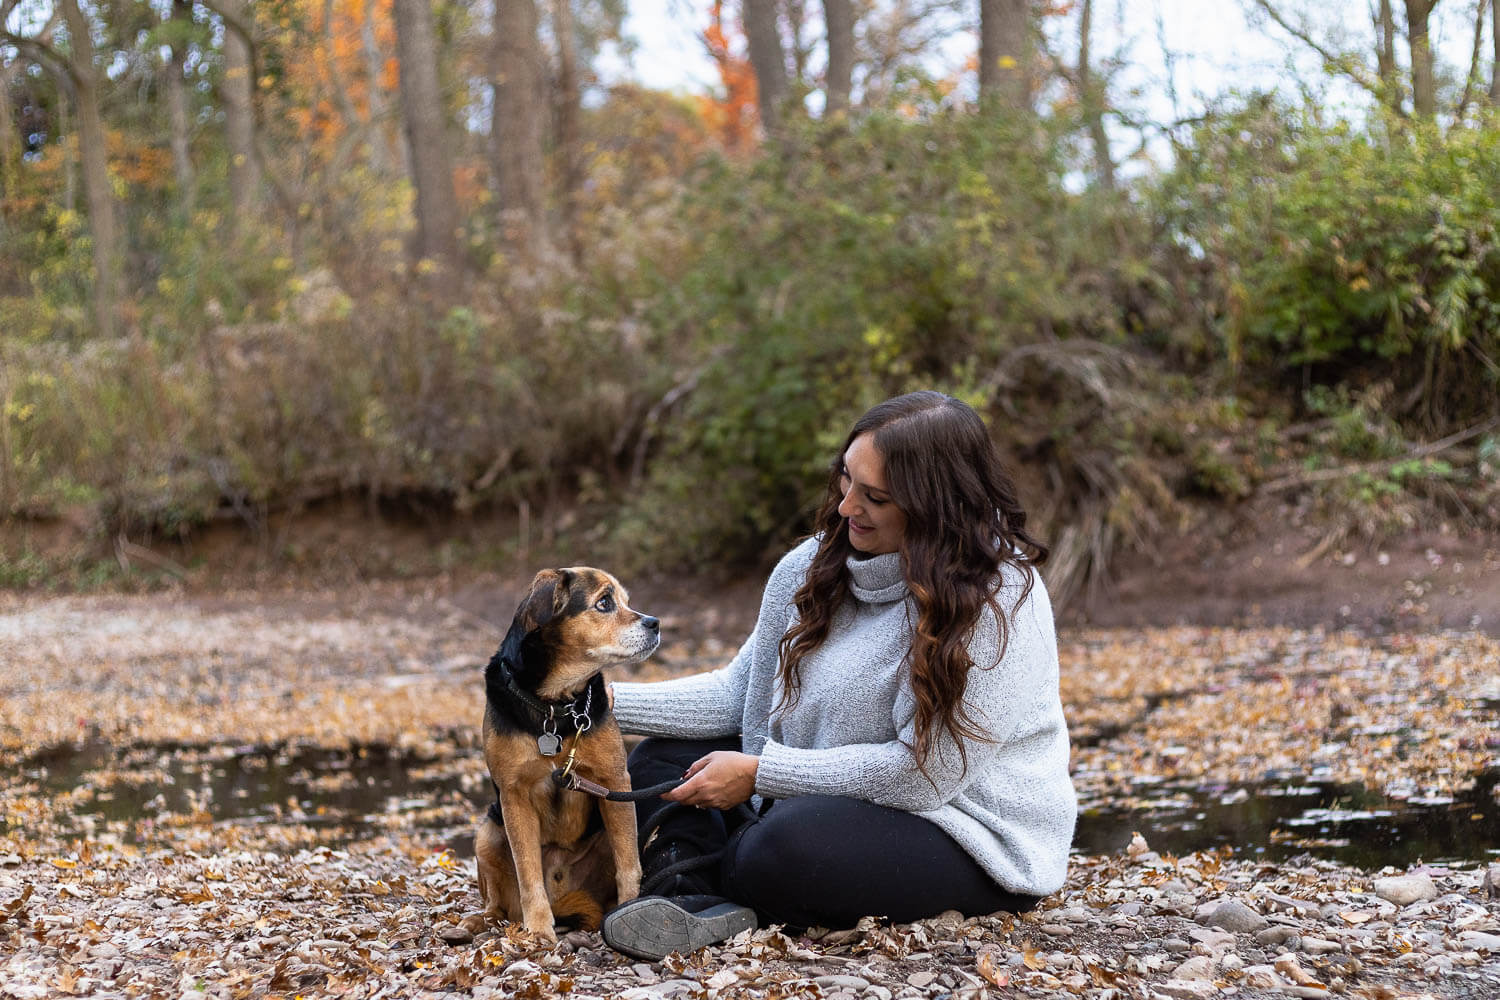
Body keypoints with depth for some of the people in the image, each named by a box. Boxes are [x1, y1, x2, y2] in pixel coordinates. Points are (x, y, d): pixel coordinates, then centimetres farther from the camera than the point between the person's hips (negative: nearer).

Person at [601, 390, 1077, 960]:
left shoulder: (995, 599, -21)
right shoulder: (816, 566, 1)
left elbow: (925, 772, -23)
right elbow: (740, 691, 9)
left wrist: (759, 773, -21)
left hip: (975, 843, -8)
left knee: (788, 846, -34)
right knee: (663, 759, 0)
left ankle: (693, 881, -3)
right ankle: (688, 903, -27)